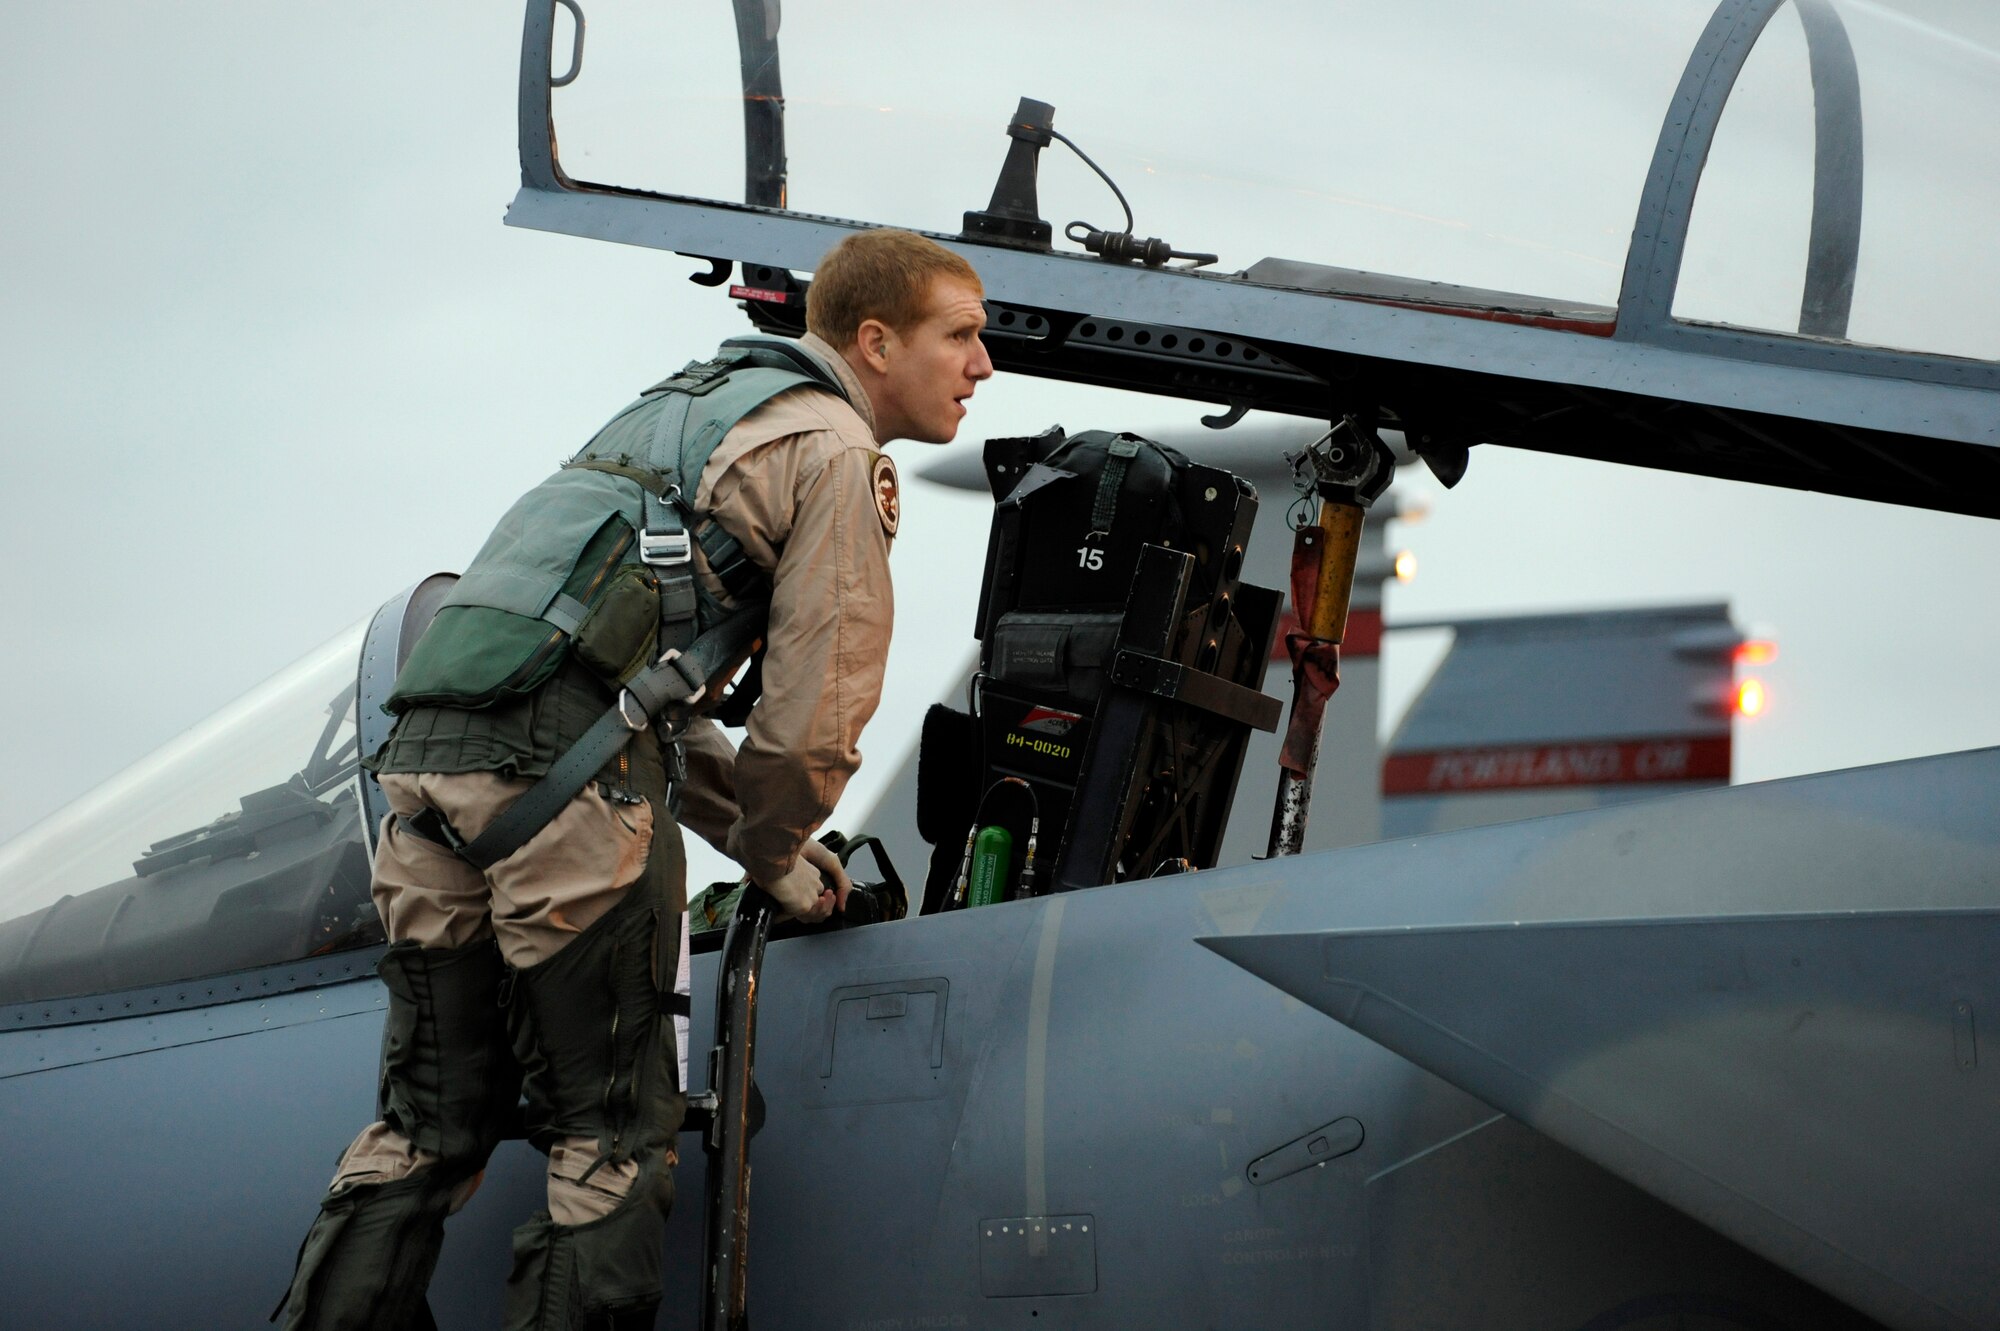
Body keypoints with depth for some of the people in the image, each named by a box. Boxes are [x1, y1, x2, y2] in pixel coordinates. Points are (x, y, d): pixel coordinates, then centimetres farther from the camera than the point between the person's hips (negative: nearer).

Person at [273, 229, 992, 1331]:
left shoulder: (681, 406, 32)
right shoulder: (836, 451, 5)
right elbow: (816, 713, -1)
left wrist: (759, 831, 32)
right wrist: (774, 858, 18)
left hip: (429, 744, 8)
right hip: (566, 763, -8)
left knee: (427, 1127, 14)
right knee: (611, 1141, 1)